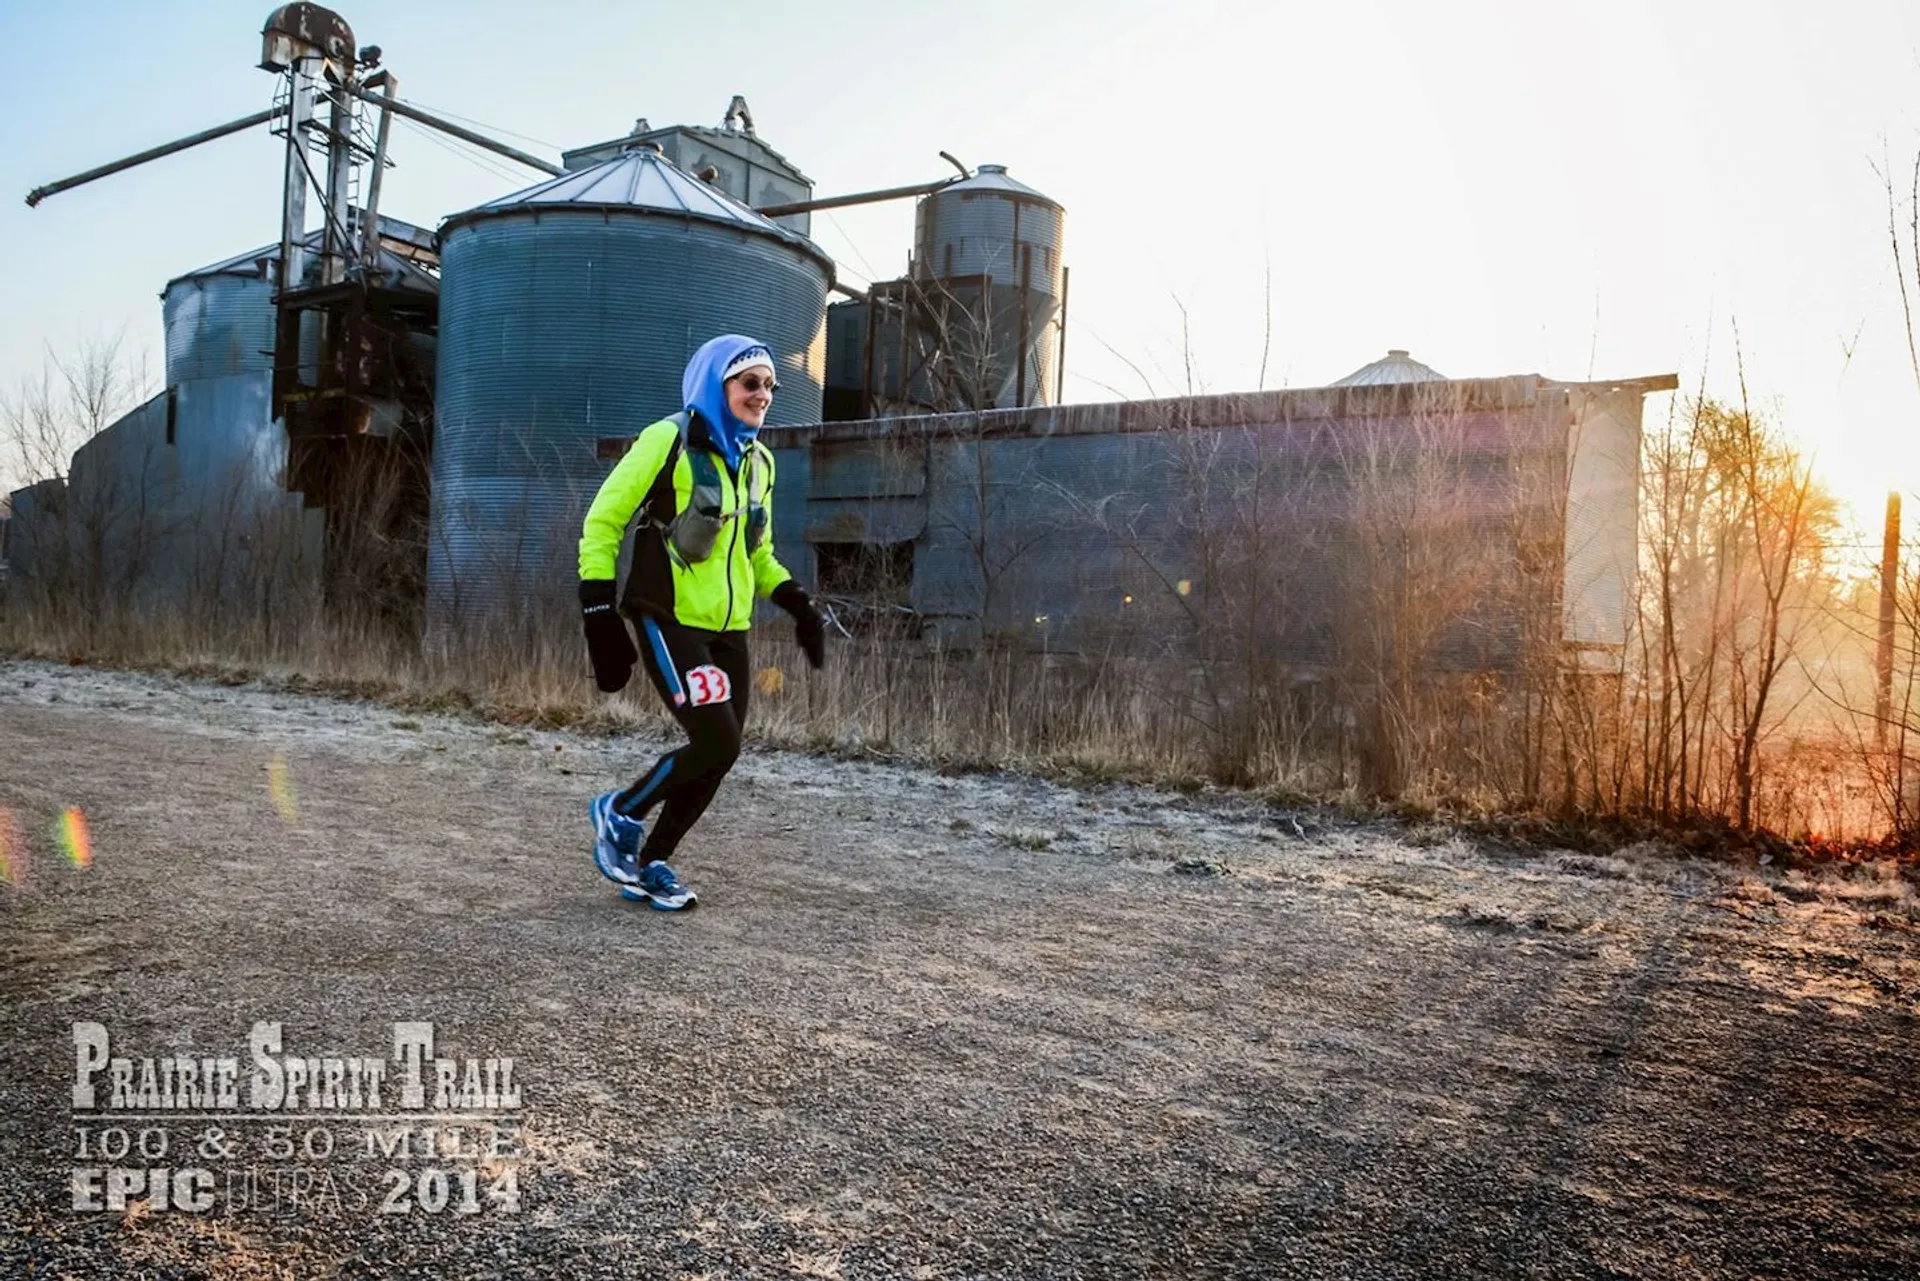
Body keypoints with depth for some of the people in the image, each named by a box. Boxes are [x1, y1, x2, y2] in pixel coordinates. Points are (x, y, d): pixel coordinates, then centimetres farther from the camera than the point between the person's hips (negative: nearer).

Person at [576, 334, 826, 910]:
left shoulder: (758, 461, 12)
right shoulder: (669, 440, -9)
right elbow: (602, 523, -6)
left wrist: (797, 603, 6)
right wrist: (600, 617, -12)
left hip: (728, 630, 7)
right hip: (669, 622, -7)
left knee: (716, 756, 4)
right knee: (718, 743, -14)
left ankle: (651, 863, 23)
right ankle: (619, 812, 12)